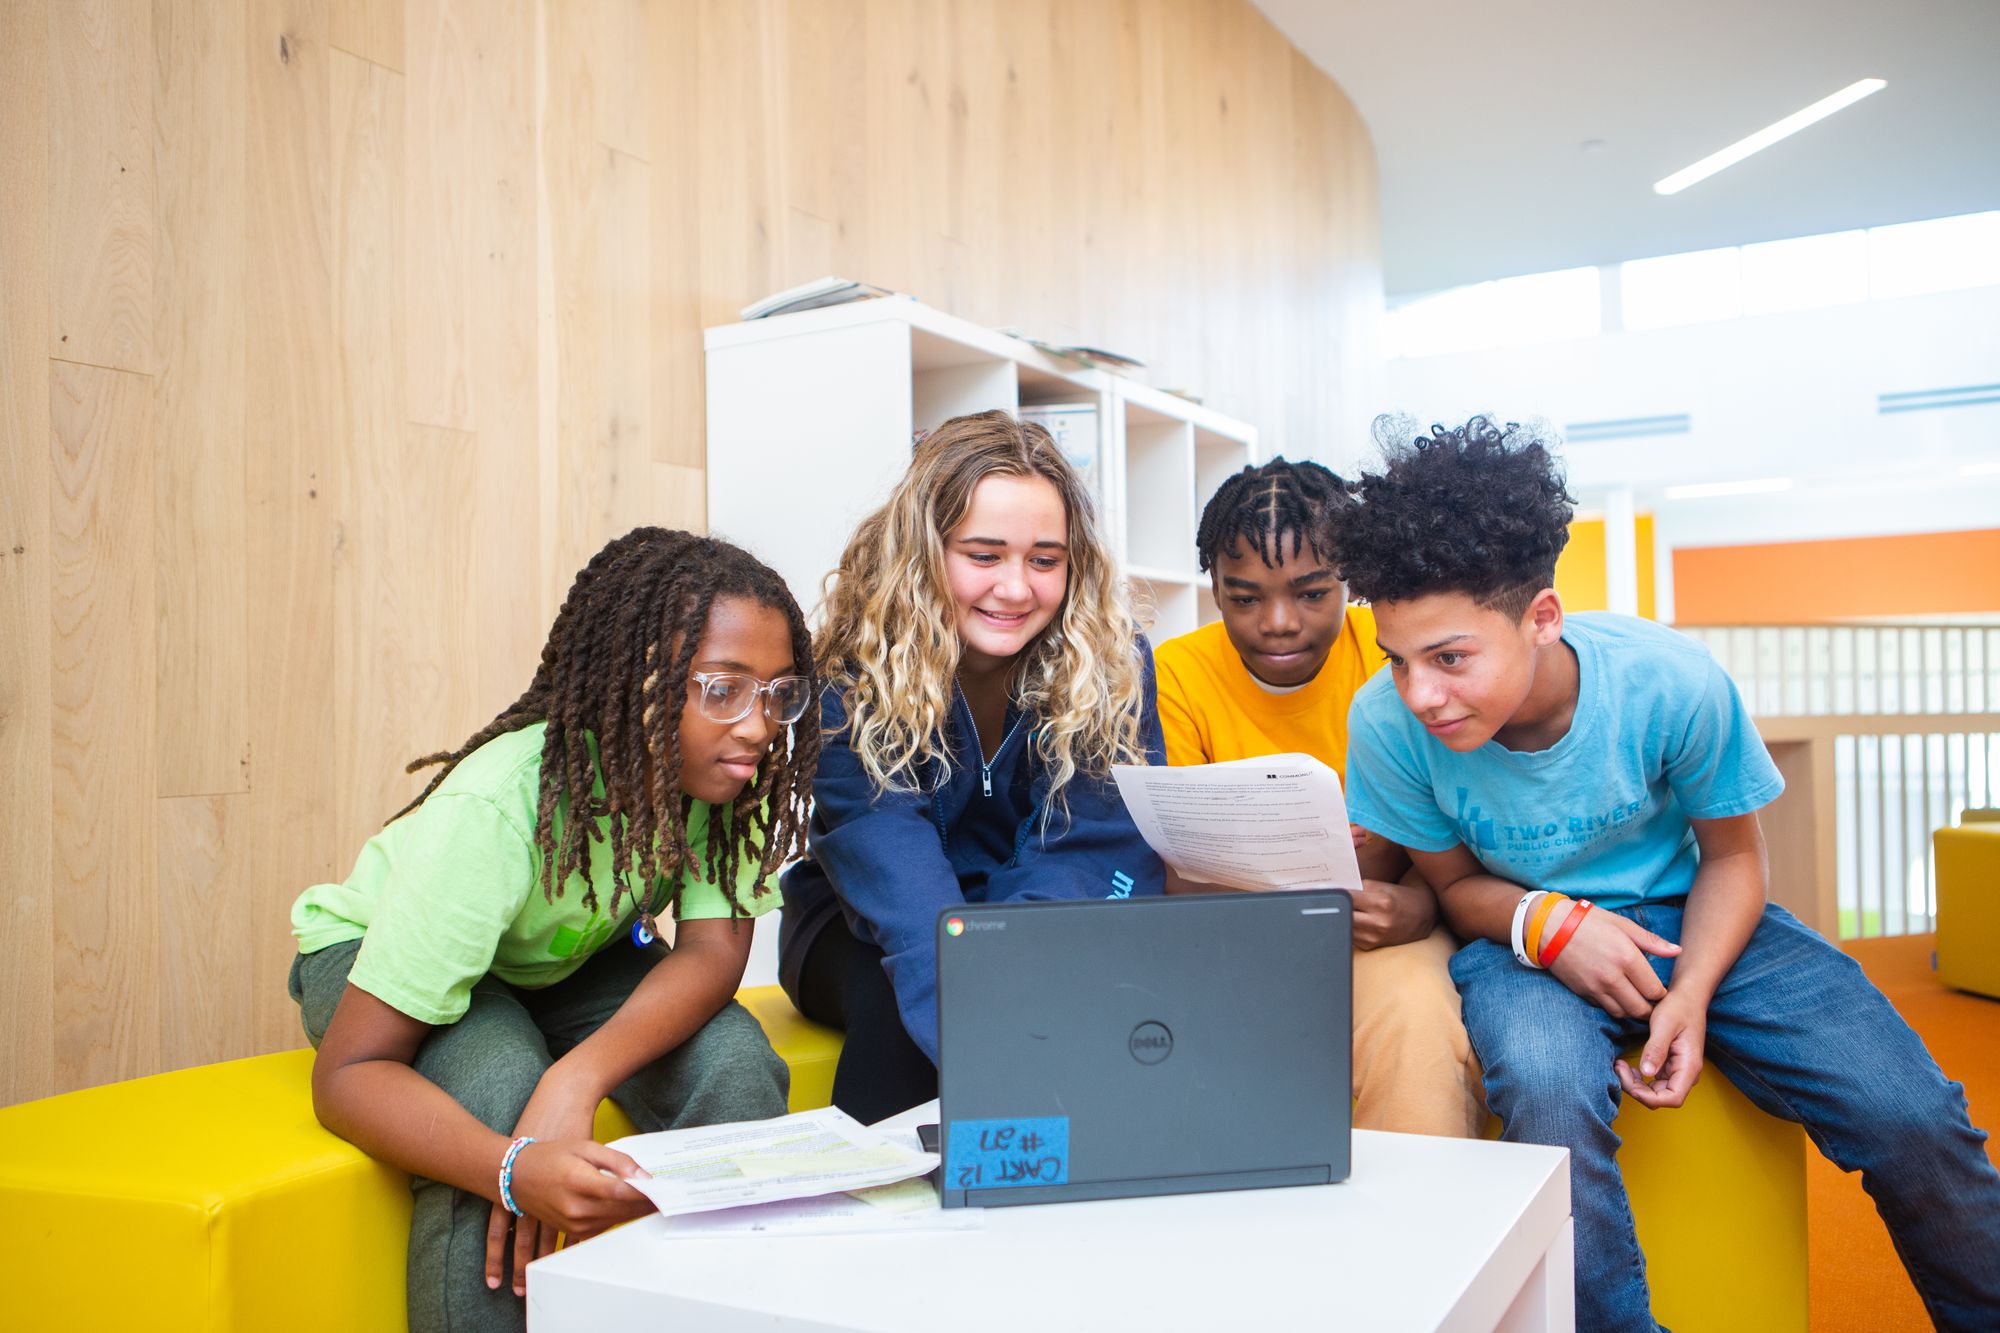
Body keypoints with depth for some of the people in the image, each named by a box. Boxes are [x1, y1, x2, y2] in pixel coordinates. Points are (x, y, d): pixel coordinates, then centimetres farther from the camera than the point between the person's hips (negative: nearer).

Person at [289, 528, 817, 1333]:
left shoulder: (729, 773, -24)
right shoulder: (494, 809, -36)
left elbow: (714, 947, -25)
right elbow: (347, 1075, -36)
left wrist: (578, 1078, -43)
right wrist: (516, 1170, -54)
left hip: (569, 956, 4)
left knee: (732, 1060, -23)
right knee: (497, 1093, -35)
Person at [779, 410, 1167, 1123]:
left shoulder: (1112, 660, -15)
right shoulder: (856, 672, -21)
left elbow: (1078, 856, -23)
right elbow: (894, 872, -34)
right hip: (862, 935, -1)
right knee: (894, 991, -33)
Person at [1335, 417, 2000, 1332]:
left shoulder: (1671, 682, -23)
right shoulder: (1387, 722, -22)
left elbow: (1730, 855, -4)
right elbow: (1454, 880, -4)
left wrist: (1691, 993, -21)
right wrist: (1545, 922, -25)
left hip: (1688, 921, 1)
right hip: (1525, 939, -1)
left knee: (1912, 1119, -14)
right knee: (1547, 1087, -36)